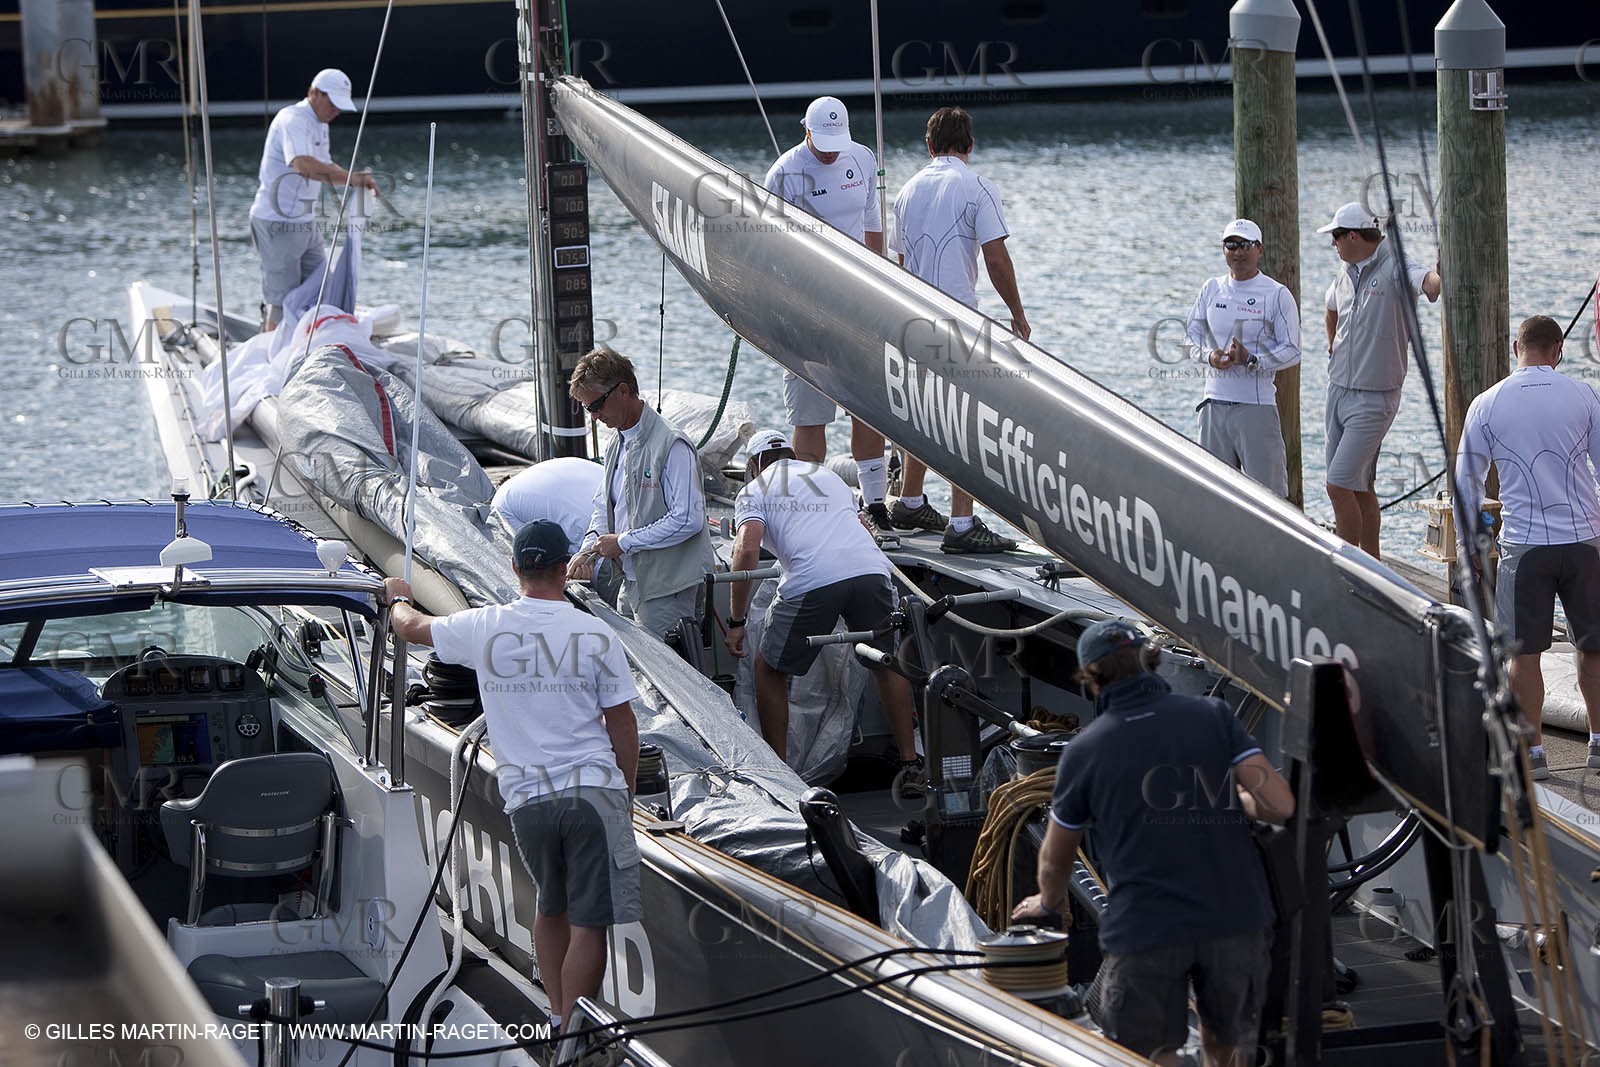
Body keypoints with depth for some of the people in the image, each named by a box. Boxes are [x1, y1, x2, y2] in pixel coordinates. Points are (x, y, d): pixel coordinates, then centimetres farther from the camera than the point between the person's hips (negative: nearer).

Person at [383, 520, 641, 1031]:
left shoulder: (484, 627, 2)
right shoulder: (595, 634, -2)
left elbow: (411, 626, 21)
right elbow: (623, 725, 3)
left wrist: (397, 597, 44)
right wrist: (627, 794, 17)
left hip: (526, 797, 3)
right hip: (594, 790, -3)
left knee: (552, 908, 24)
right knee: (589, 922, -3)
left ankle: (558, 1019, 25)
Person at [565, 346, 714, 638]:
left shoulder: (671, 445, -16)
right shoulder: (617, 444, 13)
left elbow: (688, 519, -21)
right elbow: (603, 505, 21)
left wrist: (624, 543, -15)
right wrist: (589, 550, 0)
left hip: (668, 590, -9)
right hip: (632, 586, 9)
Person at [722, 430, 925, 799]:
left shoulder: (754, 491, 18)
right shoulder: (828, 476, 35)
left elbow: (748, 550, 2)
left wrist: (736, 622, 5)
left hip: (811, 581, -4)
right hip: (870, 570, 4)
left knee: (770, 670, 17)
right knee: (887, 665, 25)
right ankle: (911, 766, 23)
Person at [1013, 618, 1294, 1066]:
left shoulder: (1084, 751, 1)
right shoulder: (1213, 716, 2)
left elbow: (1054, 861, 15)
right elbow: (1280, 804, -5)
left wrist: (1049, 902, 37)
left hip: (1144, 928, -2)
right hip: (1235, 919, 2)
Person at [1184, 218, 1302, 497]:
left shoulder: (1277, 295, -4)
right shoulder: (1212, 289, 11)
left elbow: (1292, 350, -6)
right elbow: (1193, 334, 15)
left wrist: (1251, 360, -20)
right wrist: (1209, 355, -7)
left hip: (1257, 403, -5)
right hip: (1215, 402, 5)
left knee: (1266, 484, -7)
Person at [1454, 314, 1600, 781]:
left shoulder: (1486, 406, -1)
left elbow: (1466, 481, 5)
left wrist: (1469, 544, 16)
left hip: (1524, 544, -1)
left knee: (1524, 652, 5)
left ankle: (1533, 750, 6)